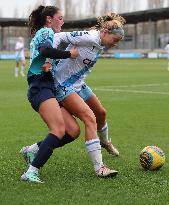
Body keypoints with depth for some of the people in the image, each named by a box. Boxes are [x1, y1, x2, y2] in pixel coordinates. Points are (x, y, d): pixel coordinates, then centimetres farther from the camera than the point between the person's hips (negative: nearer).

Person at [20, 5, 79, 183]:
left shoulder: (38, 36, 31)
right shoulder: (46, 32, 1)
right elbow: (45, 50, -20)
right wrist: (69, 54, -13)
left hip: (46, 89, 10)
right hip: (41, 88, -10)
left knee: (73, 131, -1)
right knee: (59, 130, -28)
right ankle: (32, 172, -32)